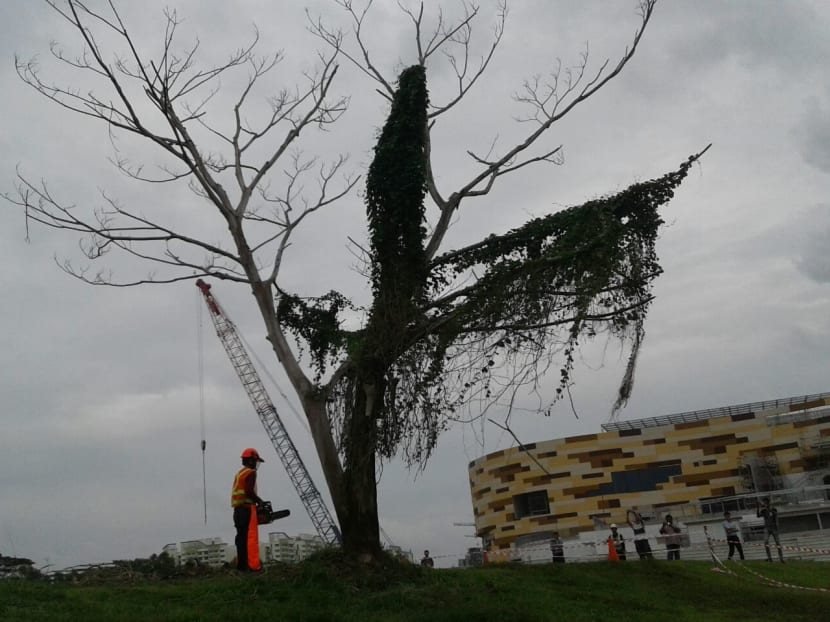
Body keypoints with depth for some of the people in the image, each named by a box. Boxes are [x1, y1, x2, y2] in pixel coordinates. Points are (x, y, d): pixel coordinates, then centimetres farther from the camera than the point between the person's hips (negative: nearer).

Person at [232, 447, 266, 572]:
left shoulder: (240, 473, 19)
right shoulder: (251, 473, -8)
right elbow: (249, 491, -20)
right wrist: (260, 501, -6)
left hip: (237, 509, 9)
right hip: (247, 508, -9)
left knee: (241, 537, 10)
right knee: (251, 537, -10)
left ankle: (241, 564, 11)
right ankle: (254, 565, -13)